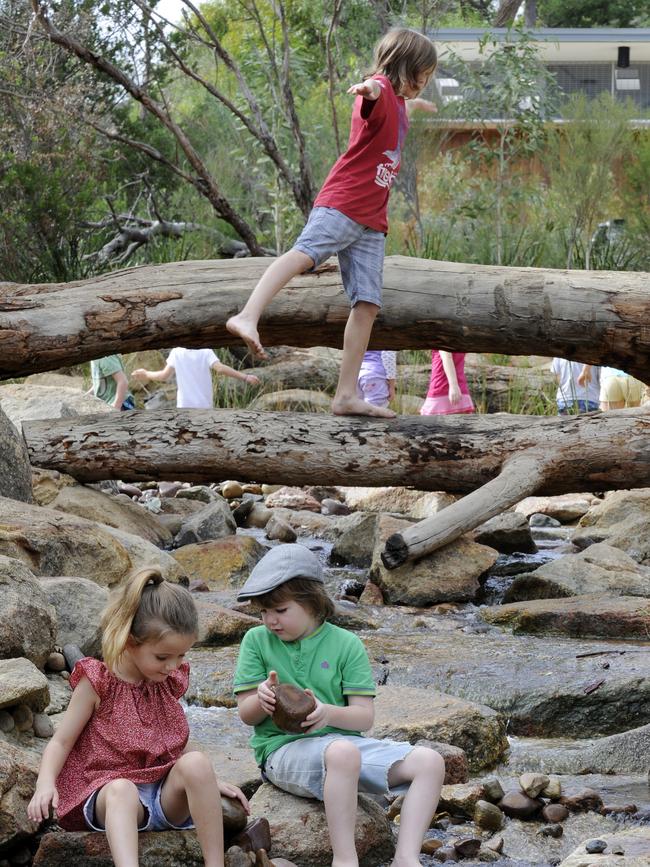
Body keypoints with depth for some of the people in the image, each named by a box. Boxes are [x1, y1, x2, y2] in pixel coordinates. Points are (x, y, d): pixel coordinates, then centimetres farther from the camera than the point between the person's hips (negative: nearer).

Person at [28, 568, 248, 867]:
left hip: (167, 797, 4)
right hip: (107, 796, -4)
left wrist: (208, 782, 14)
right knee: (122, 789, -40)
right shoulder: (97, 683, -4)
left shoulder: (169, 682, 12)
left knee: (196, 763, -28)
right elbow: (61, 742, -2)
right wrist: (45, 783, -20)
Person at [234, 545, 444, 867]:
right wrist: (262, 699, -21)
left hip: (343, 740, 3)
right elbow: (246, 714, 3)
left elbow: (364, 717, -1)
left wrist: (328, 713, -23)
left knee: (429, 761, -18)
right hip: (284, 749, -3)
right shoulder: (257, 641, 5)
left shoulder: (346, 644, 5)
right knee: (343, 753, -40)